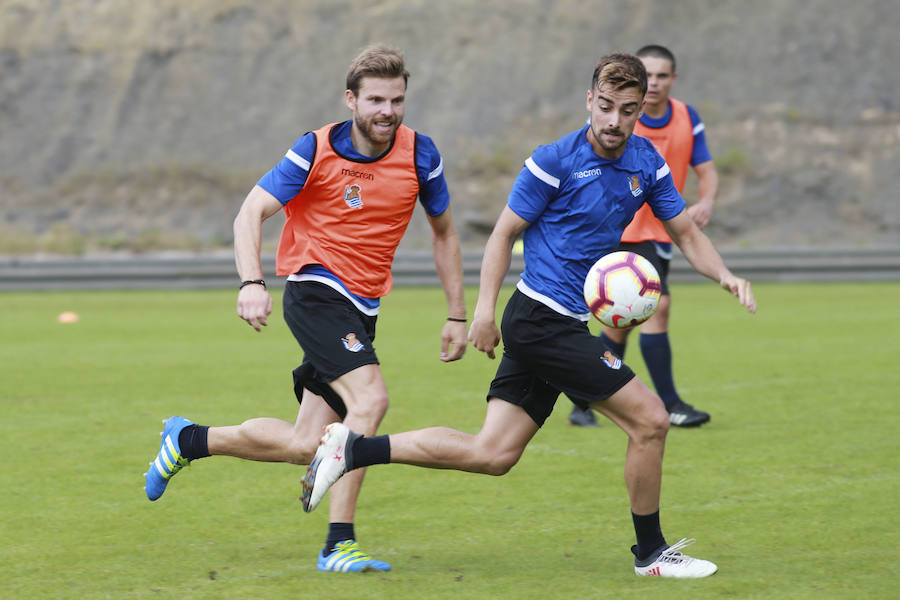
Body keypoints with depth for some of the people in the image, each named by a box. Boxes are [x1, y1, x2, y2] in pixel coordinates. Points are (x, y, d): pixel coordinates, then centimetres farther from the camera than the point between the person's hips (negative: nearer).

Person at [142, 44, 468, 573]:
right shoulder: (318, 151, -11)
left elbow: (444, 232, 13)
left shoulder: (420, 154, 0)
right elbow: (252, 212, -12)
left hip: (362, 309, 6)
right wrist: (251, 283, -29)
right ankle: (339, 544, -23)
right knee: (370, 398, -27)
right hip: (316, 289, -6)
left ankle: (188, 440, 21)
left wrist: (458, 315, 11)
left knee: (305, 445, 0)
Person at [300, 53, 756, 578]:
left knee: (492, 454, 4)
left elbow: (686, 232, 16)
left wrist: (724, 274, -2)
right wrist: (485, 309, -11)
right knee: (650, 418, -9)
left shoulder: (646, 162, 8)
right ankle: (651, 552, 7)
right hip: (543, 318, -8)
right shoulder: (555, 161, -12)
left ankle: (354, 448, 9)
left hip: (566, 326, 8)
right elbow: (505, 232, -6)